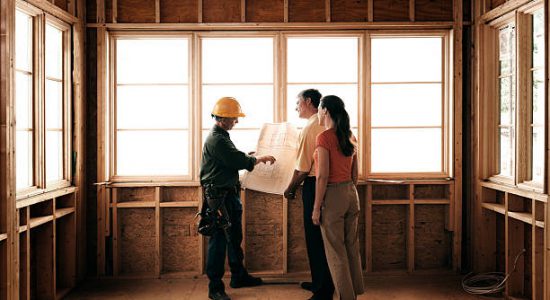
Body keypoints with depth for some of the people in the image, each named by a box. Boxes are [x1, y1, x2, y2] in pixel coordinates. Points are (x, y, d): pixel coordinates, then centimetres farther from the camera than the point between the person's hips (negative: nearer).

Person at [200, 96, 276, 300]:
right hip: (219, 197, -11)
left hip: (229, 194, 11)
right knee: (218, 240, -5)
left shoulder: (221, 136, 15)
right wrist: (260, 159, -8)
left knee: (235, 238, 19)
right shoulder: (216, 140, -19)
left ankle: (238, 276, 33)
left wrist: (250, 158, 8)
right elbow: (239, 161, -21)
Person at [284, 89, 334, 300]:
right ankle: (320, 282, 30)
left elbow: (302, 168, -16)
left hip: (314, 186, -9)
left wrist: (290, 189, -1)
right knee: (321, 237, 18)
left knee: (315, 238, -1)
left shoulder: (309, 129, -15)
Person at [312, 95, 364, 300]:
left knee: (336, 251, 4)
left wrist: (316, 208, -12)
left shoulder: (324, 137, -14)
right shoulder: (350, 137, 8)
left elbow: (323, 176, -17)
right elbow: (355, 174, 13)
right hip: (351, 193, 7)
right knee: (352, 246, 16)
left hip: (332, 195, -7)